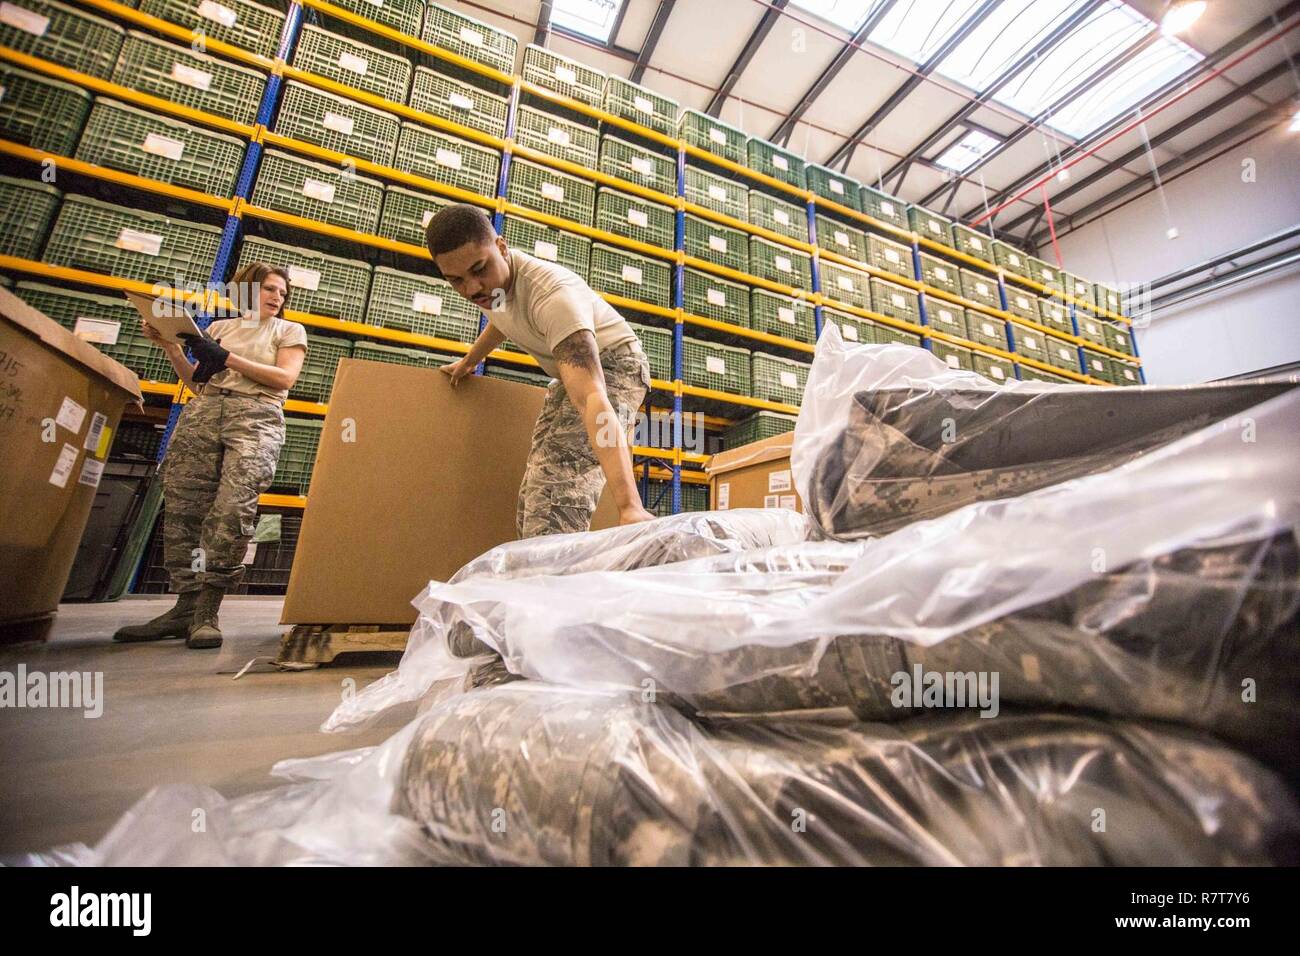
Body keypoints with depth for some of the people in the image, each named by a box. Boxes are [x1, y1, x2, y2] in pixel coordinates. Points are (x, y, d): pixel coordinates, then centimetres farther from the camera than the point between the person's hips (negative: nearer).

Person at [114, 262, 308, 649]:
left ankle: (206, 612, -15)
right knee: (182, 507, -3)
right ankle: (187, 606, 3)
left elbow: (285, 377, -1)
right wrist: (170, 347, 9)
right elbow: (197, 383, 21)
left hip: (256, 418, -4)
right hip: (202, 413, 5)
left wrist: (227, 358, -3)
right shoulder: (220, 327, 25)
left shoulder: (289, 330, 16)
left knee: (233, 508, -20)